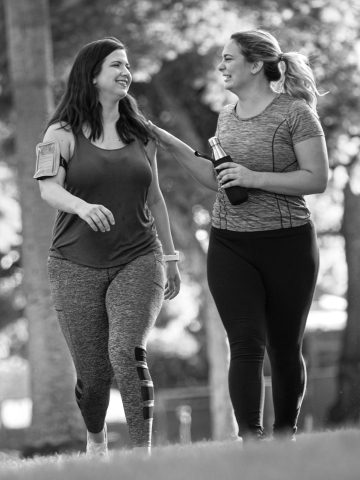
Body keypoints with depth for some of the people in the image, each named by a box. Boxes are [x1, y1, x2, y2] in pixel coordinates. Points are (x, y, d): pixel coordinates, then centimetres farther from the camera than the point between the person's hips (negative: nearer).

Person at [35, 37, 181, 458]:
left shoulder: (140, 134, 11)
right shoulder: (63, 134, 0)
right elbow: (48, 188, -15)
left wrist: (170, 257, 21)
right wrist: (83, 206, -36)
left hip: (137, 263, 1)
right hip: (77, 266, -1)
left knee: (127, 353, -20)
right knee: (92, 374, 3)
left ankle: (143, 454, -18)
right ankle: (96, 442, 32)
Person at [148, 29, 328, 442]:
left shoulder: (295, 113, -6)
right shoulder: (227, 117, 12)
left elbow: (317, 179, -10)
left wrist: (256, 178, -18)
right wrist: (172, 145, 15)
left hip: (287, 245, -4)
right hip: (229, 246, 4)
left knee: (285, 349, 6)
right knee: (246, 345, -9)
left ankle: (285, 438, 21)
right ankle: (250, 440, -13)